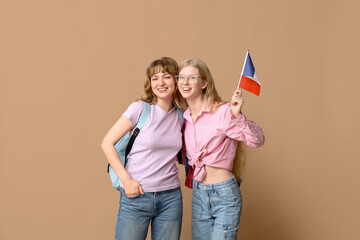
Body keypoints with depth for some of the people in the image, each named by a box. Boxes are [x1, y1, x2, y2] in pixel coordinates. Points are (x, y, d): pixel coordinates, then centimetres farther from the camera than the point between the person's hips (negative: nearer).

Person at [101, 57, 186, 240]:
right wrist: (126, 179, -14)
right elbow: (107, 143, -7)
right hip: (136, 196, -4)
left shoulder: (181, 115, 5)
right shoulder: (140, 109, -7)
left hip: (171, 198, 4)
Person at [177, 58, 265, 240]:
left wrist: (238, 115, -33)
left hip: (224, 196, -6)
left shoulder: (222, 112, -15)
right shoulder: (185, 117, 6)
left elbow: (257, 140, -21)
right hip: (198, 193, 7)